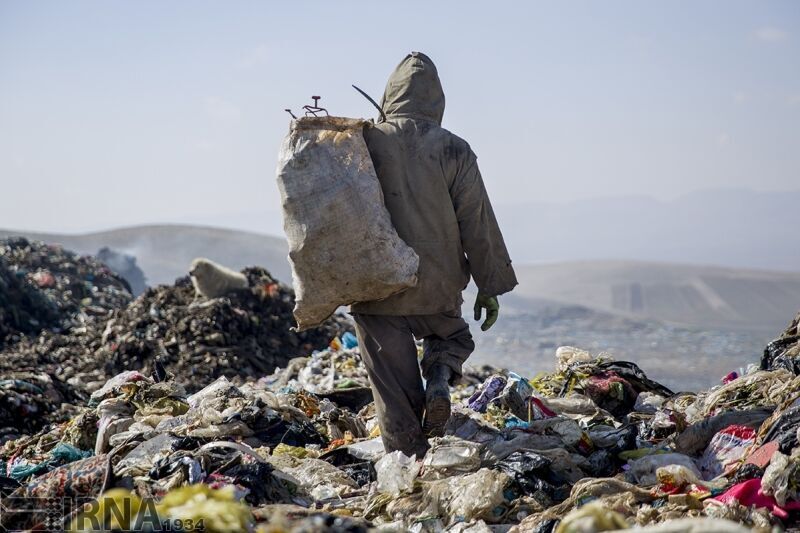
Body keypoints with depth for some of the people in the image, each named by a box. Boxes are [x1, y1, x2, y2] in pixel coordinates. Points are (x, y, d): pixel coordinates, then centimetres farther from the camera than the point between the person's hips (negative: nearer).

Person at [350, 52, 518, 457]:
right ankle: (440, 379, 0)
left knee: (393, 384, 7)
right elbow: (478, 225, 0)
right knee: (451, 336, 28)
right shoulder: (454, 150, -3)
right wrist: (490, 287, 8)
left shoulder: (365, 142, -4)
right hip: (438, 287, 1)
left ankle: (409, 458, 5)